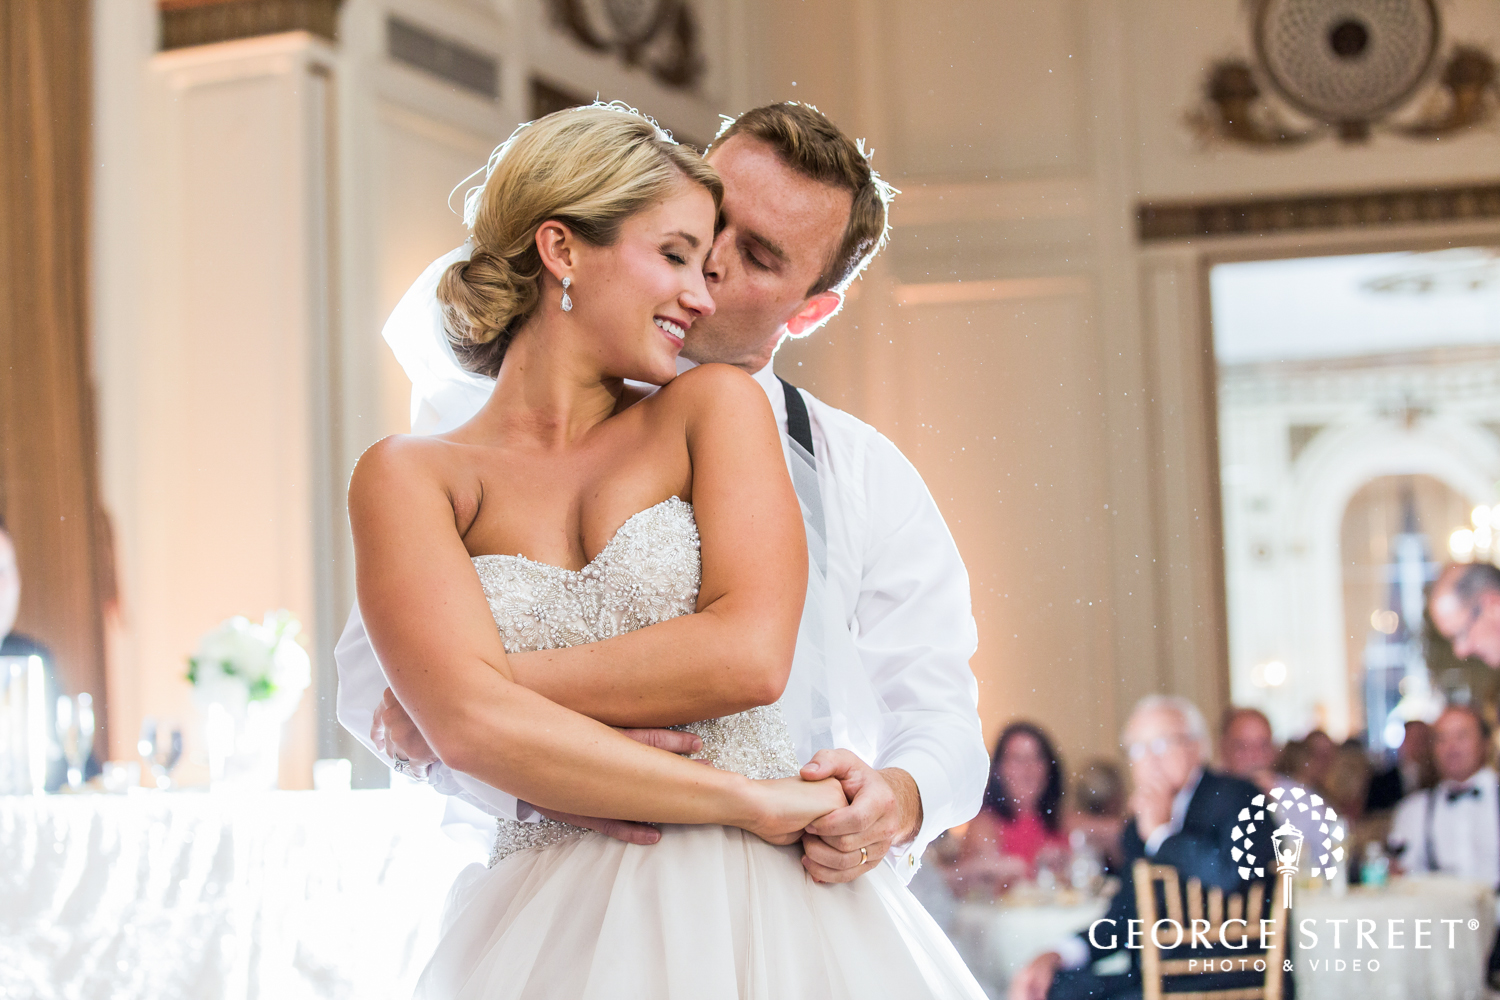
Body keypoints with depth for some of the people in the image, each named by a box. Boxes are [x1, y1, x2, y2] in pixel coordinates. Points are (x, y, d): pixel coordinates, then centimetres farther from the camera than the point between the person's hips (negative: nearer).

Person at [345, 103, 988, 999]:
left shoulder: (716, 406, 6)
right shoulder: (412, 477, 2)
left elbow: (749, 658, -7)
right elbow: (469, 727, -12)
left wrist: (497, 683, -6)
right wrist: (753, 801, -12)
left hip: (768, 914, 1)